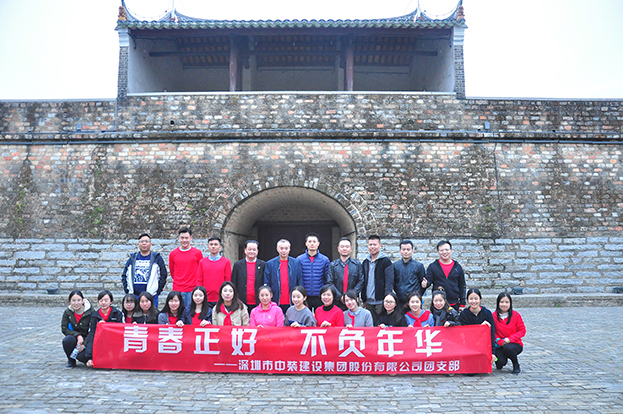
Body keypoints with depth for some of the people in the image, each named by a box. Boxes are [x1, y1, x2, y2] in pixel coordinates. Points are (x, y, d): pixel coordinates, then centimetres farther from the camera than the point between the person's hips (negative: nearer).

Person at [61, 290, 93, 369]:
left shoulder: (91, 312, -13)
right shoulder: (67, 312, -4)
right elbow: (64, 329, -5)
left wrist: (84, 344, -21)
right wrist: (77, 335, -20)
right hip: (75, 338, 2)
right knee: (67, 340, -32)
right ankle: (71, 361, -4)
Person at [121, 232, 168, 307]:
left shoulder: (157, 258, 5)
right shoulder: (133, 258, 13)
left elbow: (163, 275, 4)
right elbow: (124, 275, 19)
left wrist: (157, 291, -3)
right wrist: (127, 290, 8)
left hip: (151, 296, -2)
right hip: (134, 296, 3)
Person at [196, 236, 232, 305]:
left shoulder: (226, 262, 3)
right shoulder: (202, 262, 9)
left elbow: (228, 281, 3)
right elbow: (199, 281, 9)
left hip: (221, 300, -1)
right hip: (206, 299, 1)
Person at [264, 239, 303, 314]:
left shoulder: (296, 263, 7)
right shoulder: (270, 264, 5)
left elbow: (300, 283, 8)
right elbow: (266, 284, 5)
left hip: (292, 303, 1)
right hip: (276, 303, 0)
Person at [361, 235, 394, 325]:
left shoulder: (386, 261, -3)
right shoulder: (365, 262, 14)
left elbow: (389, 281, -9)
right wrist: (364, 300, 13)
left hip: (381, 302, -5)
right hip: (368, 302, 5)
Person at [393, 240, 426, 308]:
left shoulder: (419, 265, 2)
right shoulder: (395, 265, 7)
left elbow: (423, 283, 6)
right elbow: (392, 283, 13)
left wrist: (418, 297, -3)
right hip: (399, 302, 2)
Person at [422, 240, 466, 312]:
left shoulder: (457, 267, 7)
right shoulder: (432, 266, 3)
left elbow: (462, 286, 9)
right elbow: (428, 280, -1)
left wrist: (462, 304, 6)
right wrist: (425, 284, -26)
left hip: (454, 305, 1)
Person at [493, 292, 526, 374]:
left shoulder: (516, 315, -4)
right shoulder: (494, 316, -5)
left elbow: (522, 330, -2)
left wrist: (510, 339, -16)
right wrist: (500, 341, -19)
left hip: (515, 344, 0)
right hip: (500, 345, 0)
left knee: (508, 348, -36)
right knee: (500, 363, -25)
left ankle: (516, 366, -3)